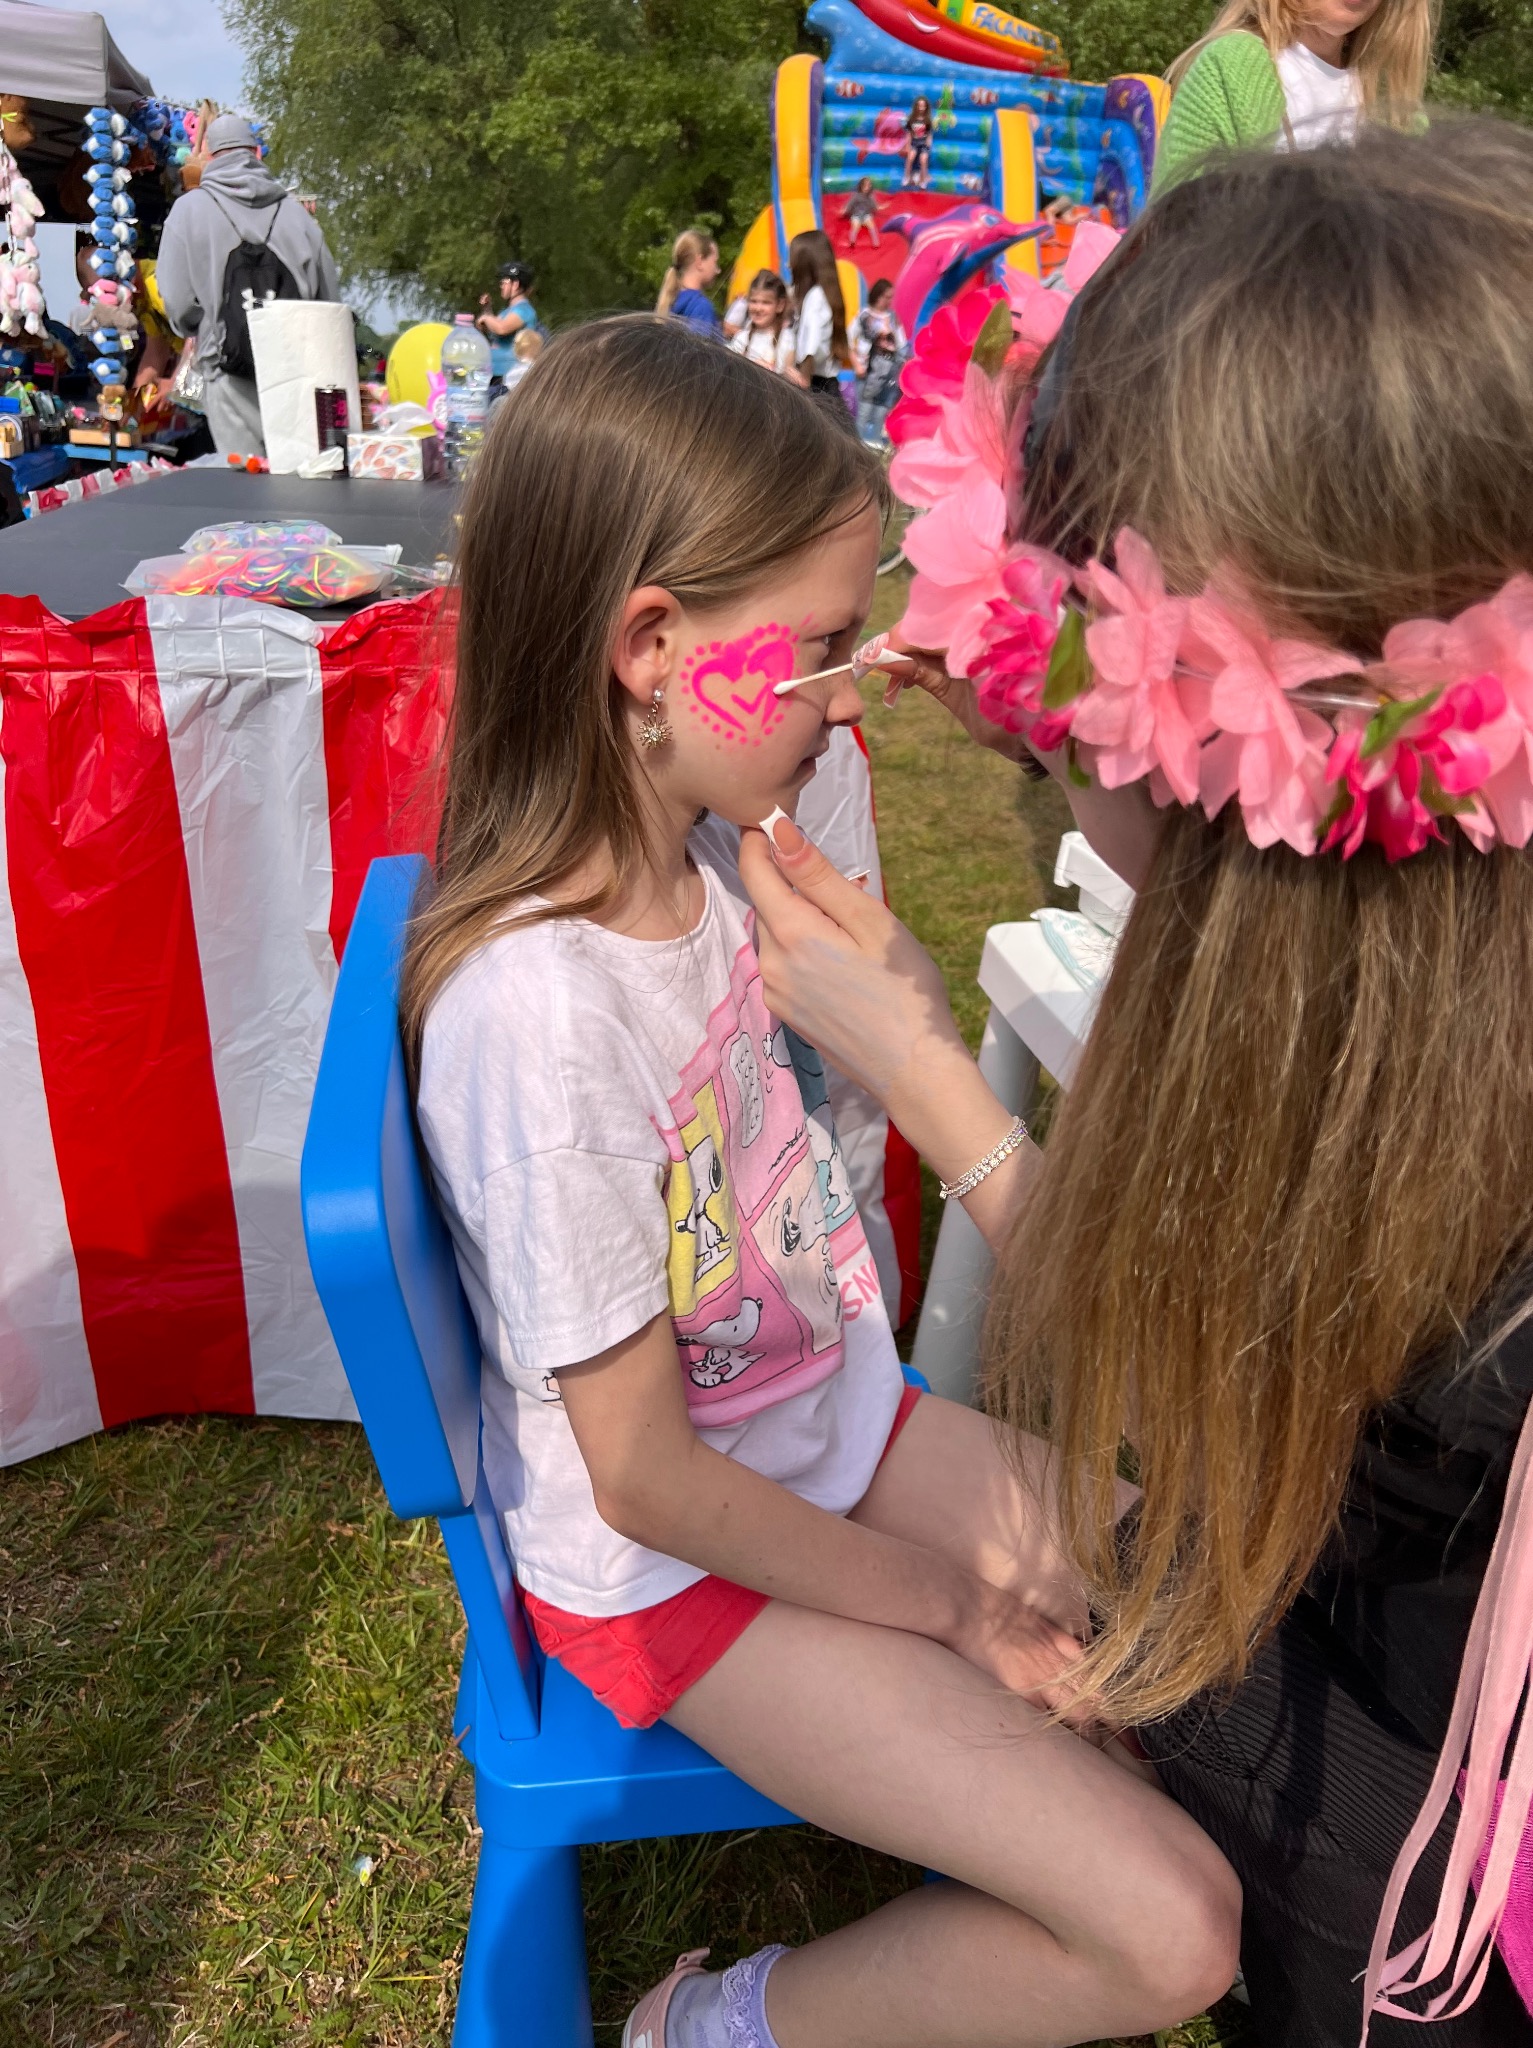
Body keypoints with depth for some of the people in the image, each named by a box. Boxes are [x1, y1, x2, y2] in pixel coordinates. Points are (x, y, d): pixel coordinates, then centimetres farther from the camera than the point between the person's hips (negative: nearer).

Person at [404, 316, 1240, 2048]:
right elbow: (644, 1475, -23)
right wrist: (947, 1607, -12)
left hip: (836, 1422, 8)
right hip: (681, 1565, -7)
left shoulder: (711, 855, -8)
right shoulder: (537, 1006, -32)